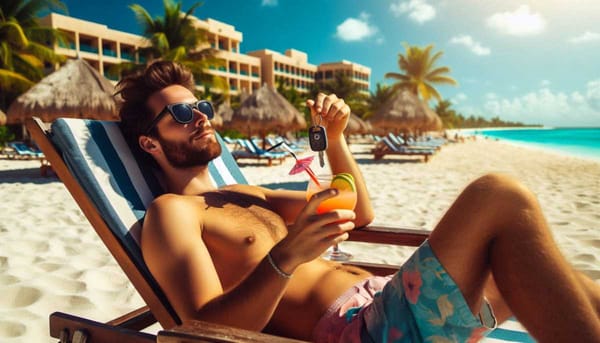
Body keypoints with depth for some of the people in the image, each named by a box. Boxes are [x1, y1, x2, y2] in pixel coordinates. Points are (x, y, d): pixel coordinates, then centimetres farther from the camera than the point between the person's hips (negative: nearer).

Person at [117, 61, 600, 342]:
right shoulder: (171, 212, 0)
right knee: (497, 197, -23)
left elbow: (359, 213, 25)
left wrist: (335, 136, 12)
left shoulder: (243, 196, 24)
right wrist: (285, 257, -30)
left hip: (383, 301, 9)